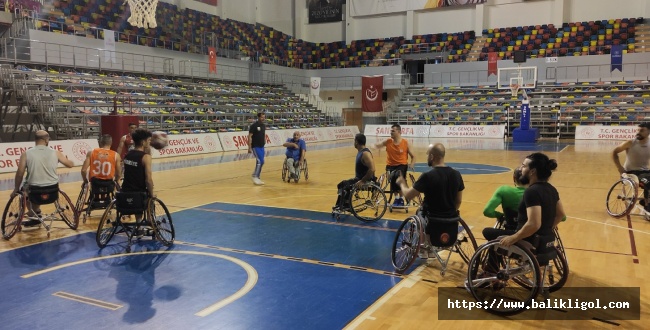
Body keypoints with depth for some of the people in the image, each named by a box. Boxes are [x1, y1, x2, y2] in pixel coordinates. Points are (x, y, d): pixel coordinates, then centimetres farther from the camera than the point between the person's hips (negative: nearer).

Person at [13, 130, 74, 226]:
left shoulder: (26, 154, -5)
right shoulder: (55, 152, -2)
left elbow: (20, 173, -7)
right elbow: (71, 164, 9)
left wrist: (16, 189, 8)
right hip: (53, 191, 1)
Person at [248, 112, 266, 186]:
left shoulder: (264, 126, 9)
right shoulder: (254, 125, -12)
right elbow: (250, 136, -13)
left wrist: (264, 142, 14)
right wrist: (249, 147, -17)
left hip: (261, 147, 8)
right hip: (255, 147, -7)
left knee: (261, 162, 8)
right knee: (259, 161, -14)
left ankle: (256, 177, 18)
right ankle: (255, 177, -6)